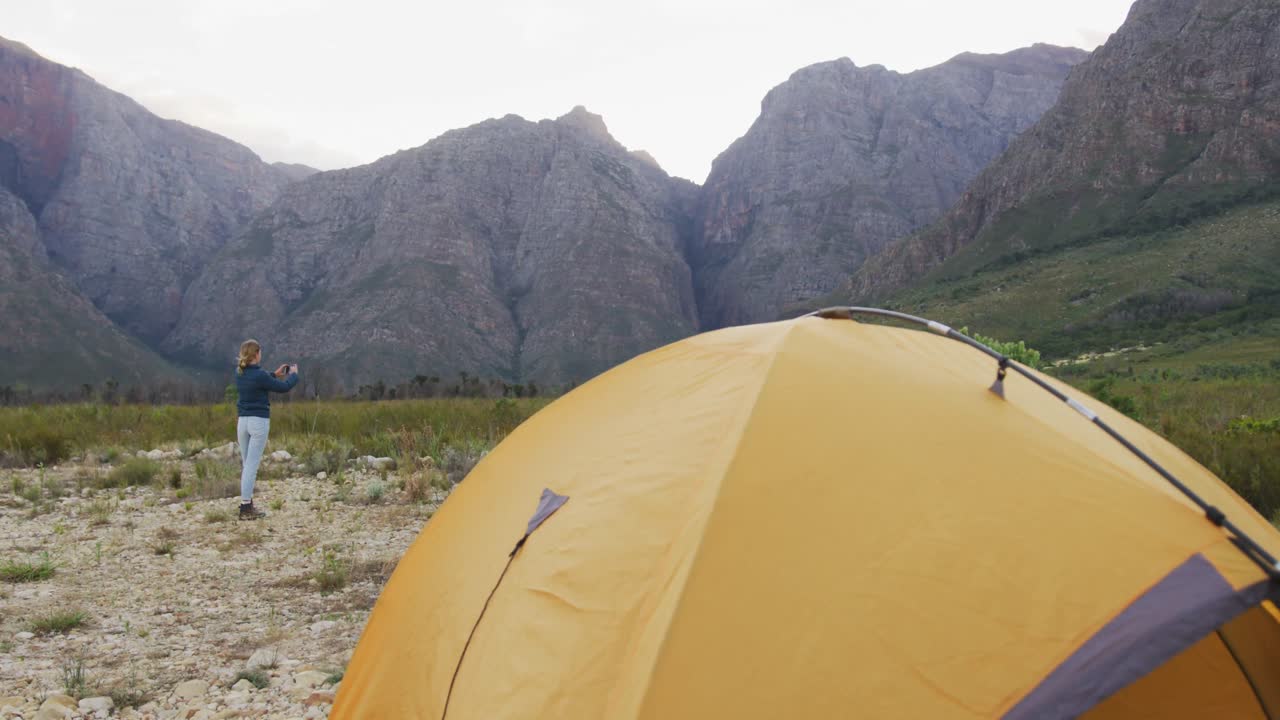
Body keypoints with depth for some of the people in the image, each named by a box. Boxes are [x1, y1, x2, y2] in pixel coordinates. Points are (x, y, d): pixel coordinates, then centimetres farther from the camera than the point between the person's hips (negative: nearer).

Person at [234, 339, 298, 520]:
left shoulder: (239, 373, 5)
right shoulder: (259, 375, -16)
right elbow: (284, 387, -6)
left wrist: (275, 374, 26)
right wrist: (293, 374, 12)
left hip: (242, 421, 7)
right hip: (259, 422, -7)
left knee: (245, 464, 14)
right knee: (252, 465, -6)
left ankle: (247, 504, 18)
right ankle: (245, 508, -6)